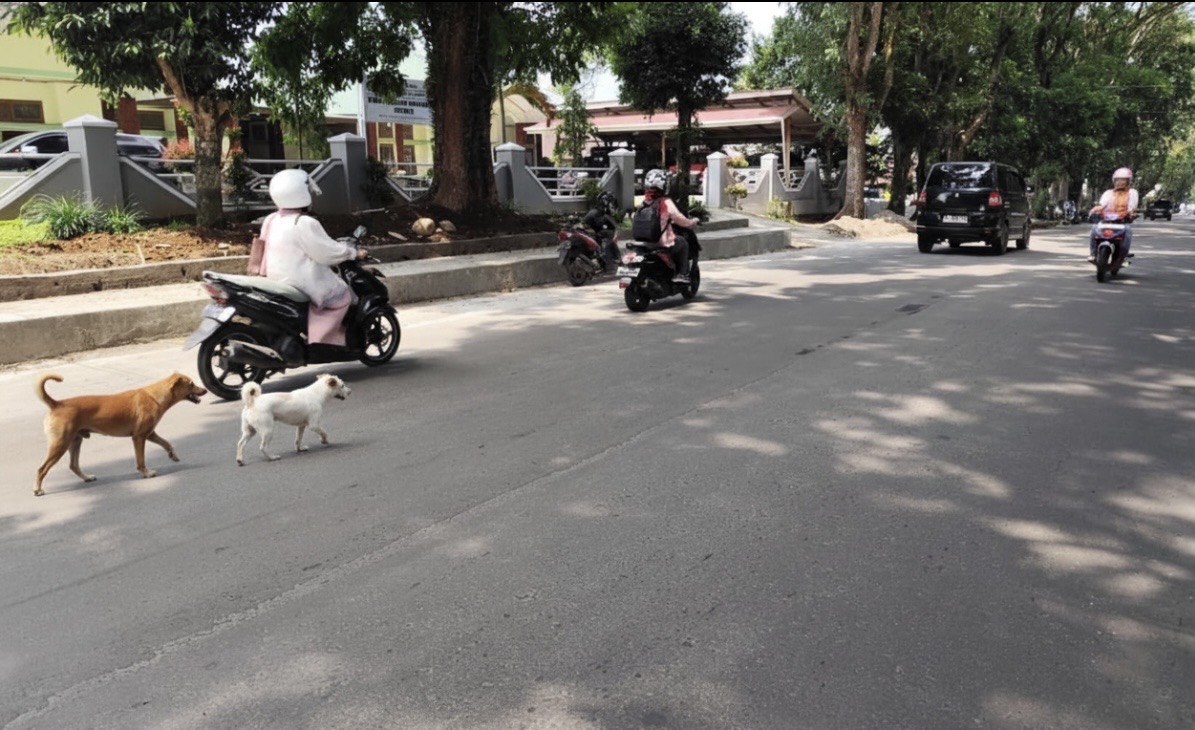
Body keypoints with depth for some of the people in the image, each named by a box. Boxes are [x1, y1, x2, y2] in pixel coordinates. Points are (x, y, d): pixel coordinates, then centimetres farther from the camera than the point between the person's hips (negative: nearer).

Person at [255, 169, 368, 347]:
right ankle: (316, 337, -5)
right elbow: (328, 252, -16)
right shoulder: (305, 224, -19)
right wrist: (354, 252, -1)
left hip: (277, 283, 9)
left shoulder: (271, 220, 7)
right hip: (300, 287, -9)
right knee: (343, 295, 2)